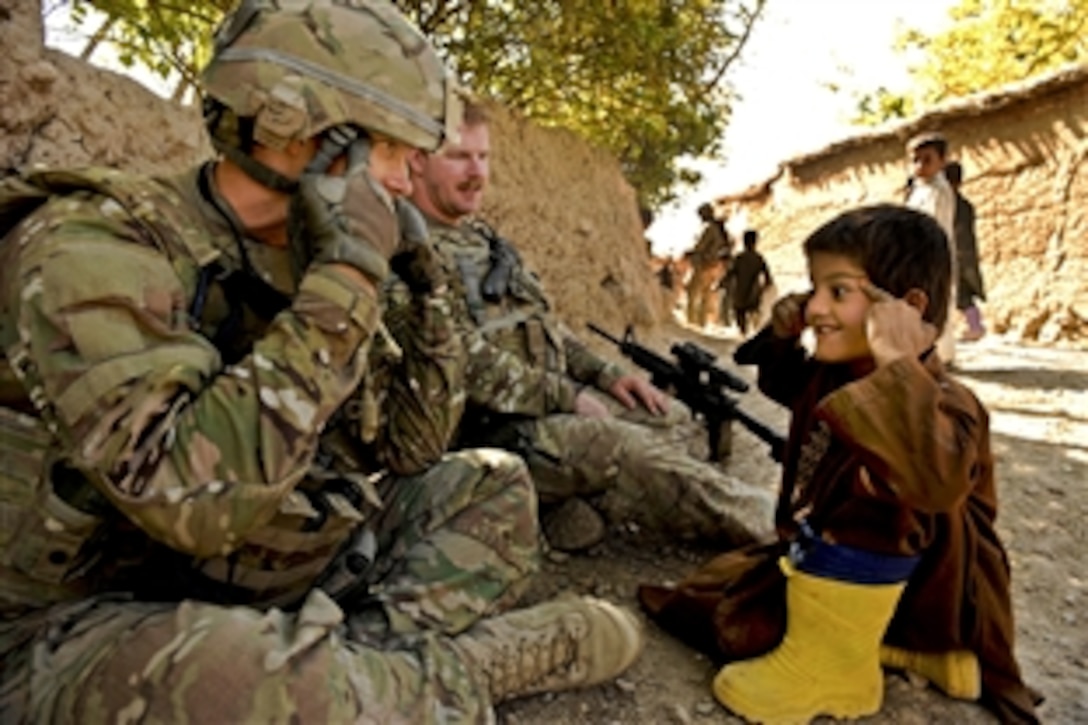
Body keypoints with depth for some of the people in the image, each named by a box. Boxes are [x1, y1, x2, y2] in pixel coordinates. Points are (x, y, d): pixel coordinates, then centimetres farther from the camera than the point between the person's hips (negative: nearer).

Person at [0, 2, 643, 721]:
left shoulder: (301, 267, 1)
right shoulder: (92, 248, -21)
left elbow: (408, 448, 6)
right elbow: (201, 496, -35)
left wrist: (424, 289, -6)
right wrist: (347, 277, -29)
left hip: (253, 580, 7)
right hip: (75, 624, -6)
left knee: (493, 486, 4)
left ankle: (382, 658, -19)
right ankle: (465, 666, -13)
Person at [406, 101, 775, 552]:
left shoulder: (483, 241, 19)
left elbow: (546, 326, 21)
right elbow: (468, 362, -21)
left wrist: (606, 375, 8)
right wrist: (566, 396, -17)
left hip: (550, 403, 10)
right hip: (487, 427, -10)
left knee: (671, 417, 5)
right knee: (626, 448, -25)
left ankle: (566, 504, -14)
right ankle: (769, 531, -15)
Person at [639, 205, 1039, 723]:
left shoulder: (941, 400, -32)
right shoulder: (833, 372, -4)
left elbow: (939, 480, -57)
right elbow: (788, 388, 23)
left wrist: (897, 362, -55)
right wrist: (783, 339, 0)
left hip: (852, 581, -10)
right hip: (802, 558, 11)